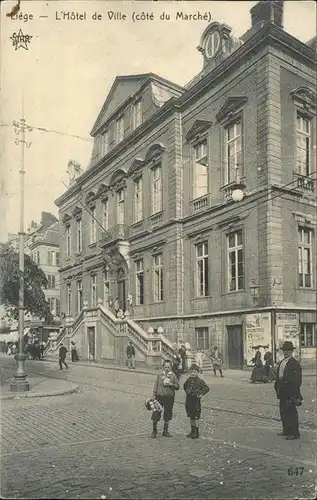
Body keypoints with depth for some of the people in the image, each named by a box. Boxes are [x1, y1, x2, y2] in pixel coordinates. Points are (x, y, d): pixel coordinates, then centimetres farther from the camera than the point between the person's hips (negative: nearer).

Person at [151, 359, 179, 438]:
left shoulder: (173, 376, 3)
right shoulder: (160, 375, 3)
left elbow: (177, 387, 1)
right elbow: (155, 386, 6)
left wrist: (171, 384, -17)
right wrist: (154, 395, -1)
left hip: (169, 397, 1)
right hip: (159, 396, -1)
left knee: (167, 415, 9)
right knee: (156, 414, -2)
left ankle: (165, 431, 24)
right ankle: (154, 431, 14)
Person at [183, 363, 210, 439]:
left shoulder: (200, 381, -11)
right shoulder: (188, 380, 5)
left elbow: (207, 388, -10)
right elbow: (185, 387, 23)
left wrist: (201, 394, -12)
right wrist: (187, 392, 11)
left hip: (196, 399, -6)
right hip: (188, 399, 6)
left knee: (196, 417, 1)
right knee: (191, 416, 15)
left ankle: (196, 432, 12)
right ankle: (192, 431, 27)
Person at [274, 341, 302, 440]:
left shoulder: (295, 363, -11)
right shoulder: (282, 362, 14)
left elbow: (297, 379, -14)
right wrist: (277, 387, 13)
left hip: (290, 392, -9)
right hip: (283, 392, 9)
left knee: (291, 411, -4)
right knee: (283, 411, 14)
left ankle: (294, 433, 5)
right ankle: (286, 431, 25)